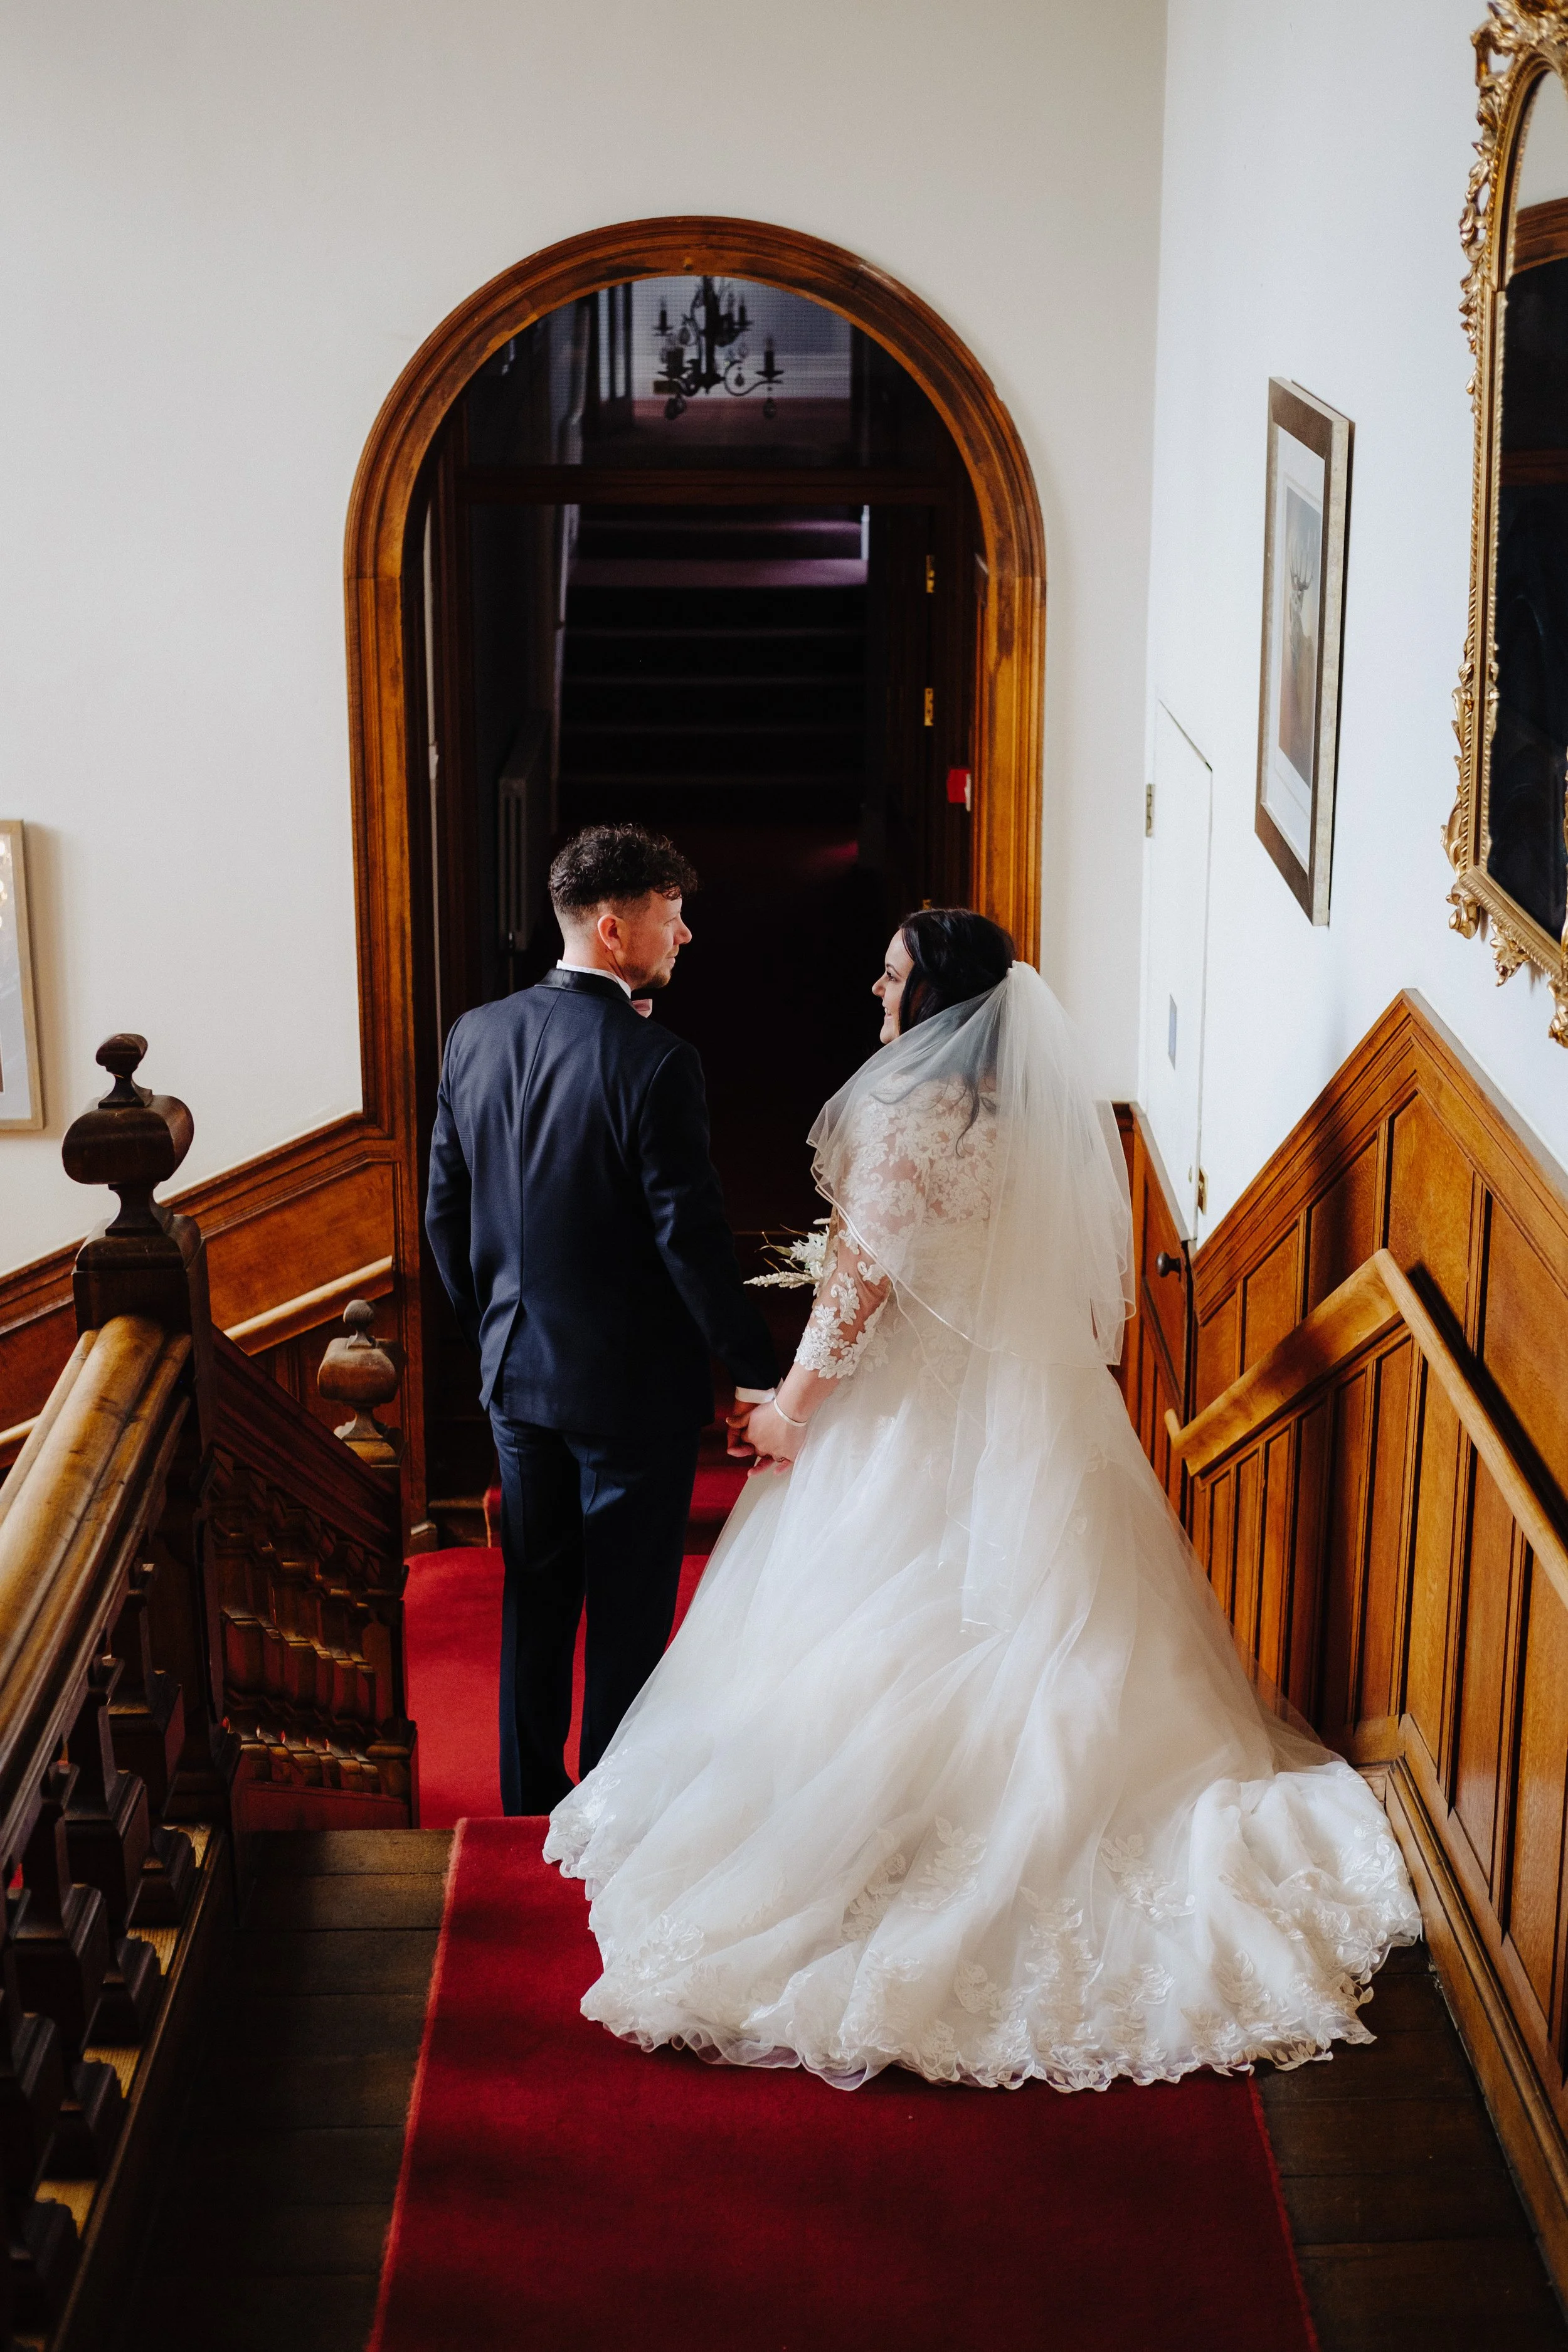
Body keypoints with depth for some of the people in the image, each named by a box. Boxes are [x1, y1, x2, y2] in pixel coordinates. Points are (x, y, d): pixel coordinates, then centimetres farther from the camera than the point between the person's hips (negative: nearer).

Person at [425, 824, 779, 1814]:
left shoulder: (476, 1036, -2)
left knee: (535, 1595, 18)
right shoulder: (654, 1062, -22)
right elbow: (692, 1238, -21)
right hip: (634, 1382, -6)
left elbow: (445, 1208, 6)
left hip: (518, 1371, 6)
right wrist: (756, 1369, -12)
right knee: (628, 1614, 8)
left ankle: (529, 1799, 28)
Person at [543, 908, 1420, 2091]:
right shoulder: (1048, 1109, 1)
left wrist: (792, 1404, -7)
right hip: (1036, 1407, 6)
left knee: (897, 1640, 7)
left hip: (915, 1406, -6)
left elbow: (863, 1281, -18)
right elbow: (1085, 1275, 7)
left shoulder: (906, 1113, -19)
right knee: (1024, 1619, 14)